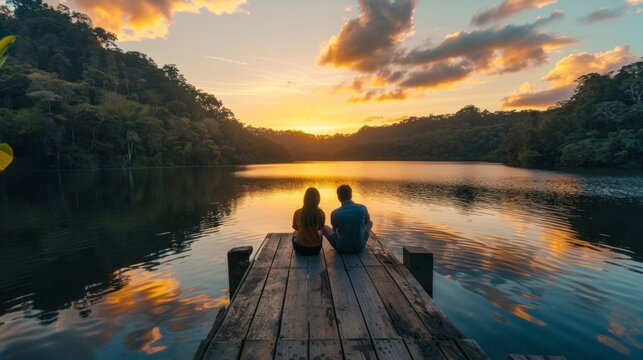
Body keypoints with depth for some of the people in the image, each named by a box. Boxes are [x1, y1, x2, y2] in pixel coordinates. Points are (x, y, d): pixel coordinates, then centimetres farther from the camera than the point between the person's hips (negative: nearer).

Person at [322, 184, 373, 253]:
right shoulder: (362, 208, -11)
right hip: (359, 247, 2)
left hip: (341, 248, -1)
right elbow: (367, 221, 13)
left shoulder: (334, 213, -14)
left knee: (324, 227, 18)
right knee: (370, 223, 24)